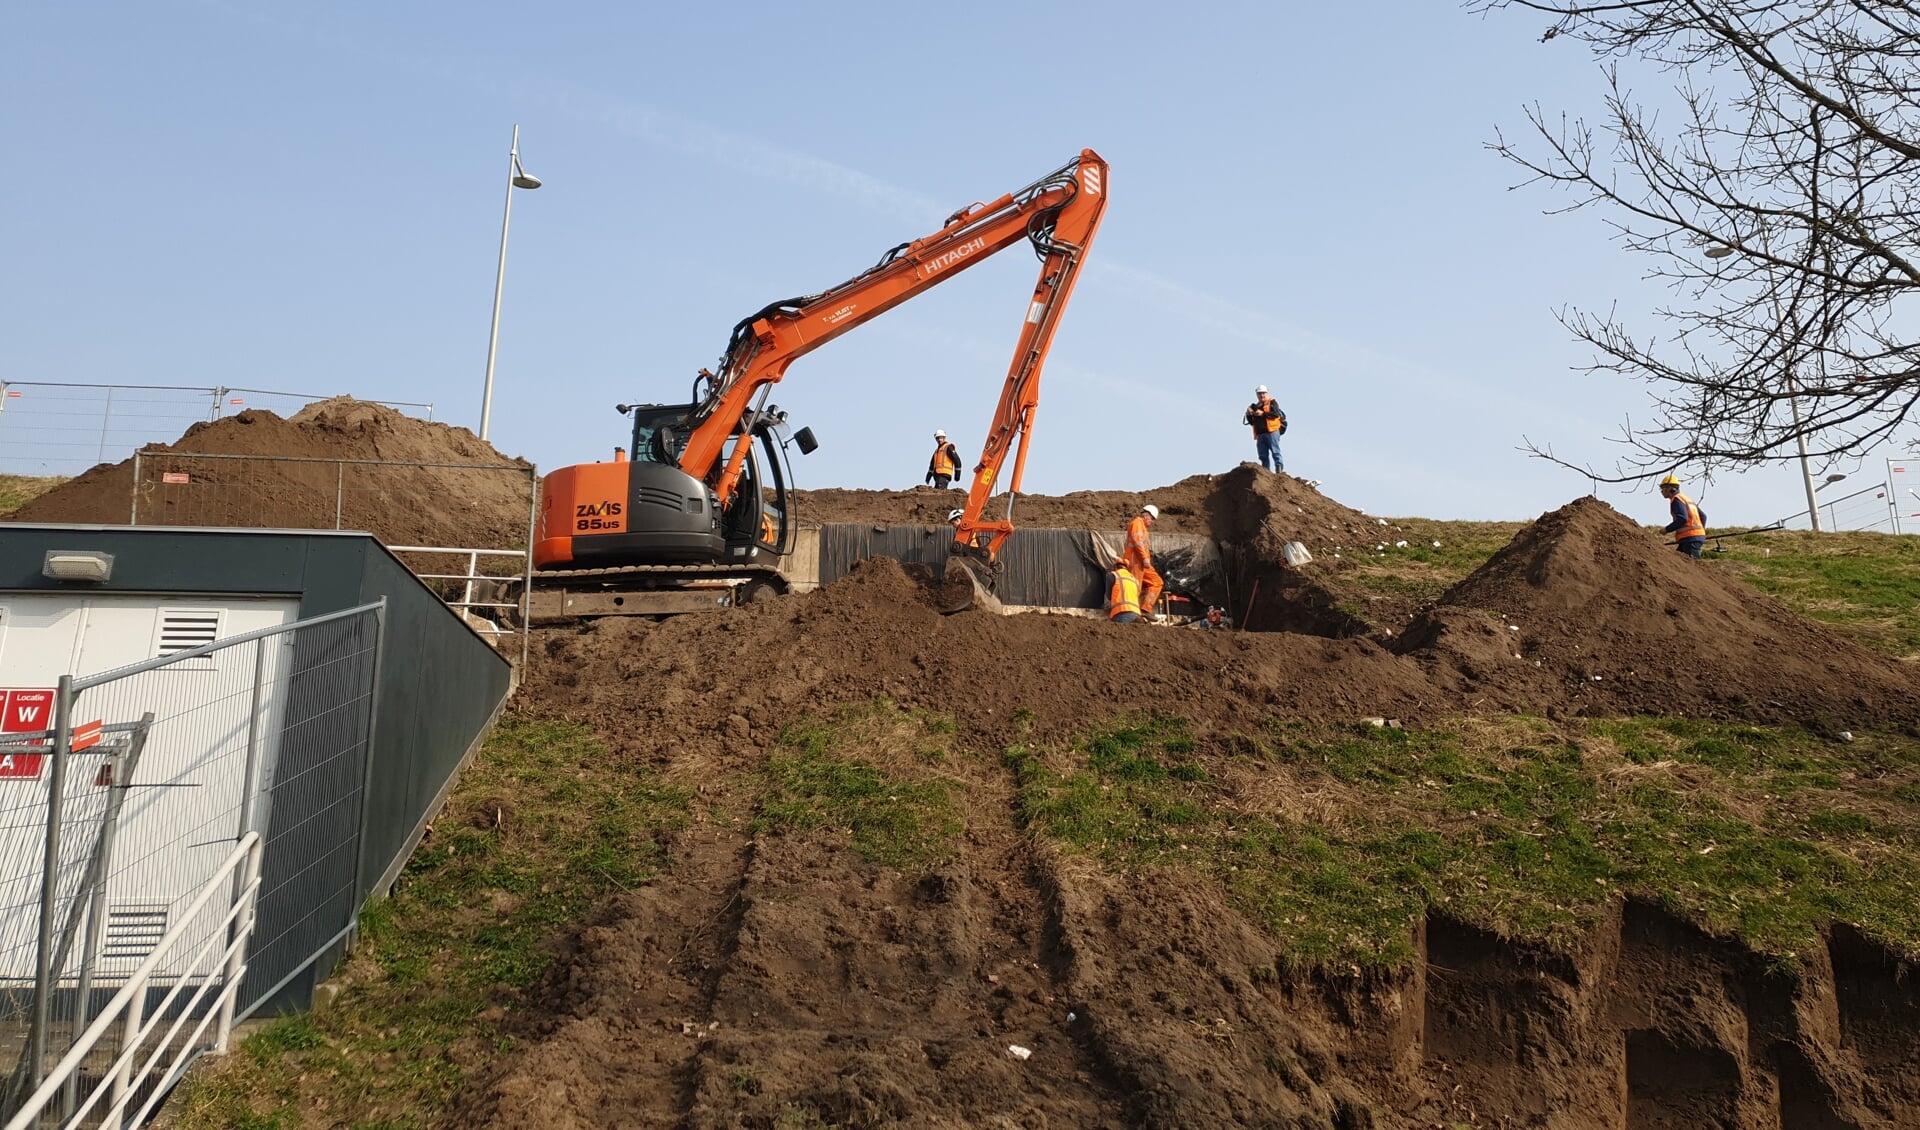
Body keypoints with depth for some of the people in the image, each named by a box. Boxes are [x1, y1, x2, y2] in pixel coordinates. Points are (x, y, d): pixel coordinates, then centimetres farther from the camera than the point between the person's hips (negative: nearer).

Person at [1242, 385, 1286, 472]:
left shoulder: (1272, 402, 6)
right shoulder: (1256, 406, 23)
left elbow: (1276, 413, -11)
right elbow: (1252, 423, 22)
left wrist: (1263, 413, -14)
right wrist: (1248, 414, 3)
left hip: (1272, 432, -6)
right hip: (1260, 434, 6)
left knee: (1275, 452, -10)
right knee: (1263, 456, 3)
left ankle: (1279, 470, -11)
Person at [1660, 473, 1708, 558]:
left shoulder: (1676, 499, -6)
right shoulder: (1686, 498, 23)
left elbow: (1682, 519, -20)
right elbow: (1703, 516, 23)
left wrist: (1667, 530, -11)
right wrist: (1701, 530, 28)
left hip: (1690, 538, -10)